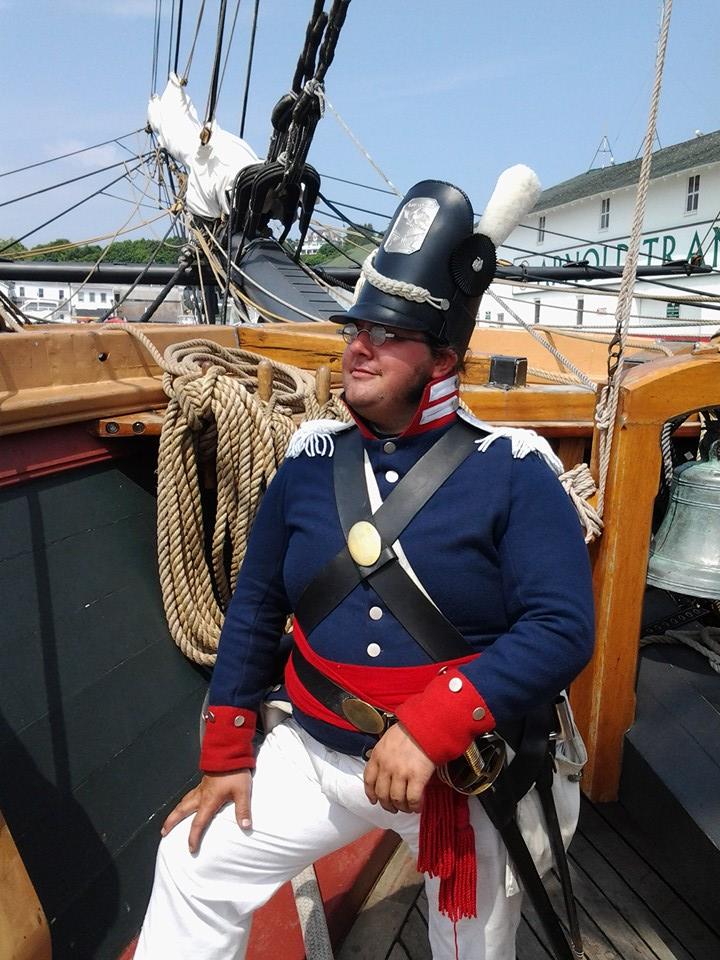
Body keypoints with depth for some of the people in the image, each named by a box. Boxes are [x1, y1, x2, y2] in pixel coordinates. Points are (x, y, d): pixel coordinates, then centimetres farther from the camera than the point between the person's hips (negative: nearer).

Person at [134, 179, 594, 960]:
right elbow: (256, 605, 3)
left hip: (468, 773, -2)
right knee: (193, 864, 11)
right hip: (319, 755, 3)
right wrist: (225, 754, 4)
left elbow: (563, 628, -22)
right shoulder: (311, 460, -4)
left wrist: (429, 726, -30)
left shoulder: (510, 469, -16)